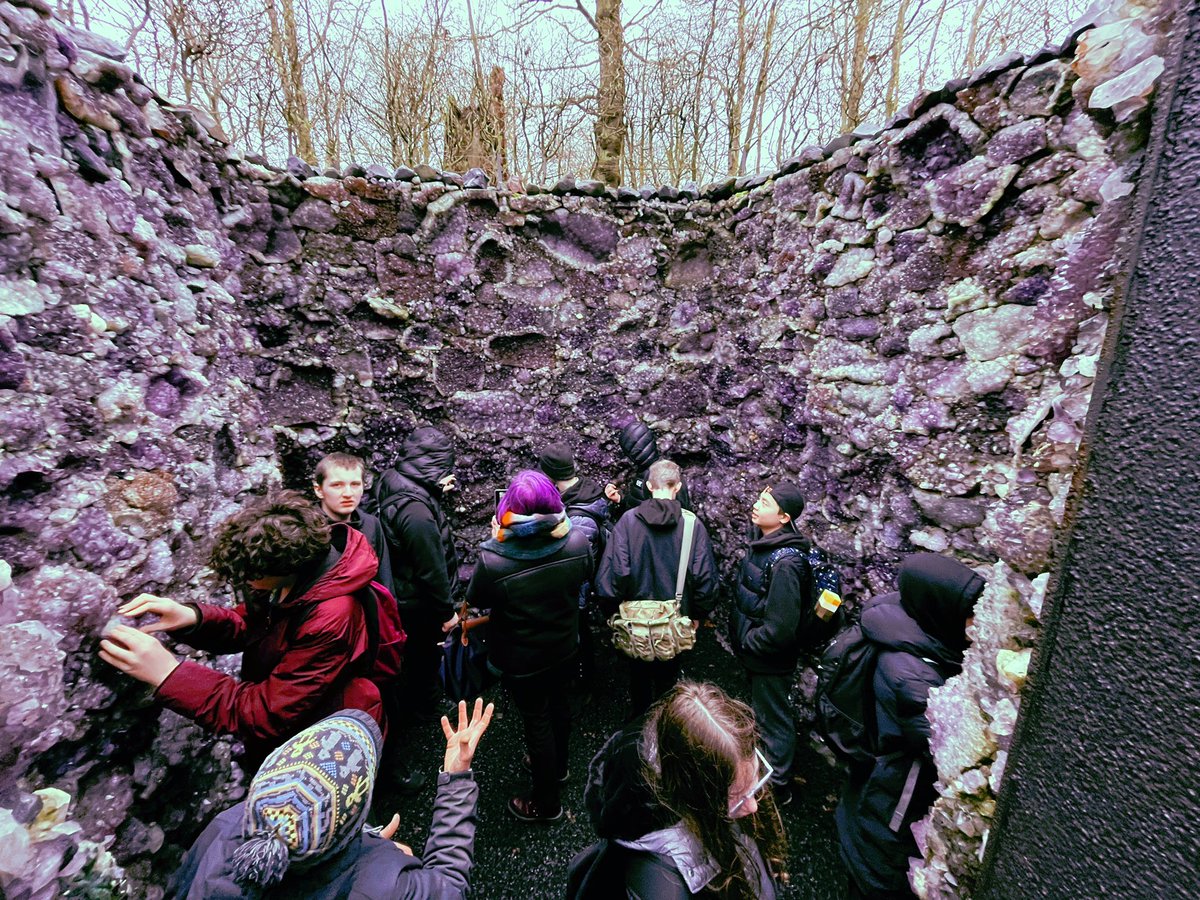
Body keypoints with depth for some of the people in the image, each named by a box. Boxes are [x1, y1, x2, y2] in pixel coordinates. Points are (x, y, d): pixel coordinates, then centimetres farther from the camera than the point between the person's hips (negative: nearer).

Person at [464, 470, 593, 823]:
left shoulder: (494, 560, -35)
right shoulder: (577, 541, -25)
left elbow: (476, 600, -13)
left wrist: (494, 542, -11)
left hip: (520, 660, -3)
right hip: (564, 647, 4)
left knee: (536, 720, 19)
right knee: (558, 703, 29)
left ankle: (546, 801, 44)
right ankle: (557, 766, 57)